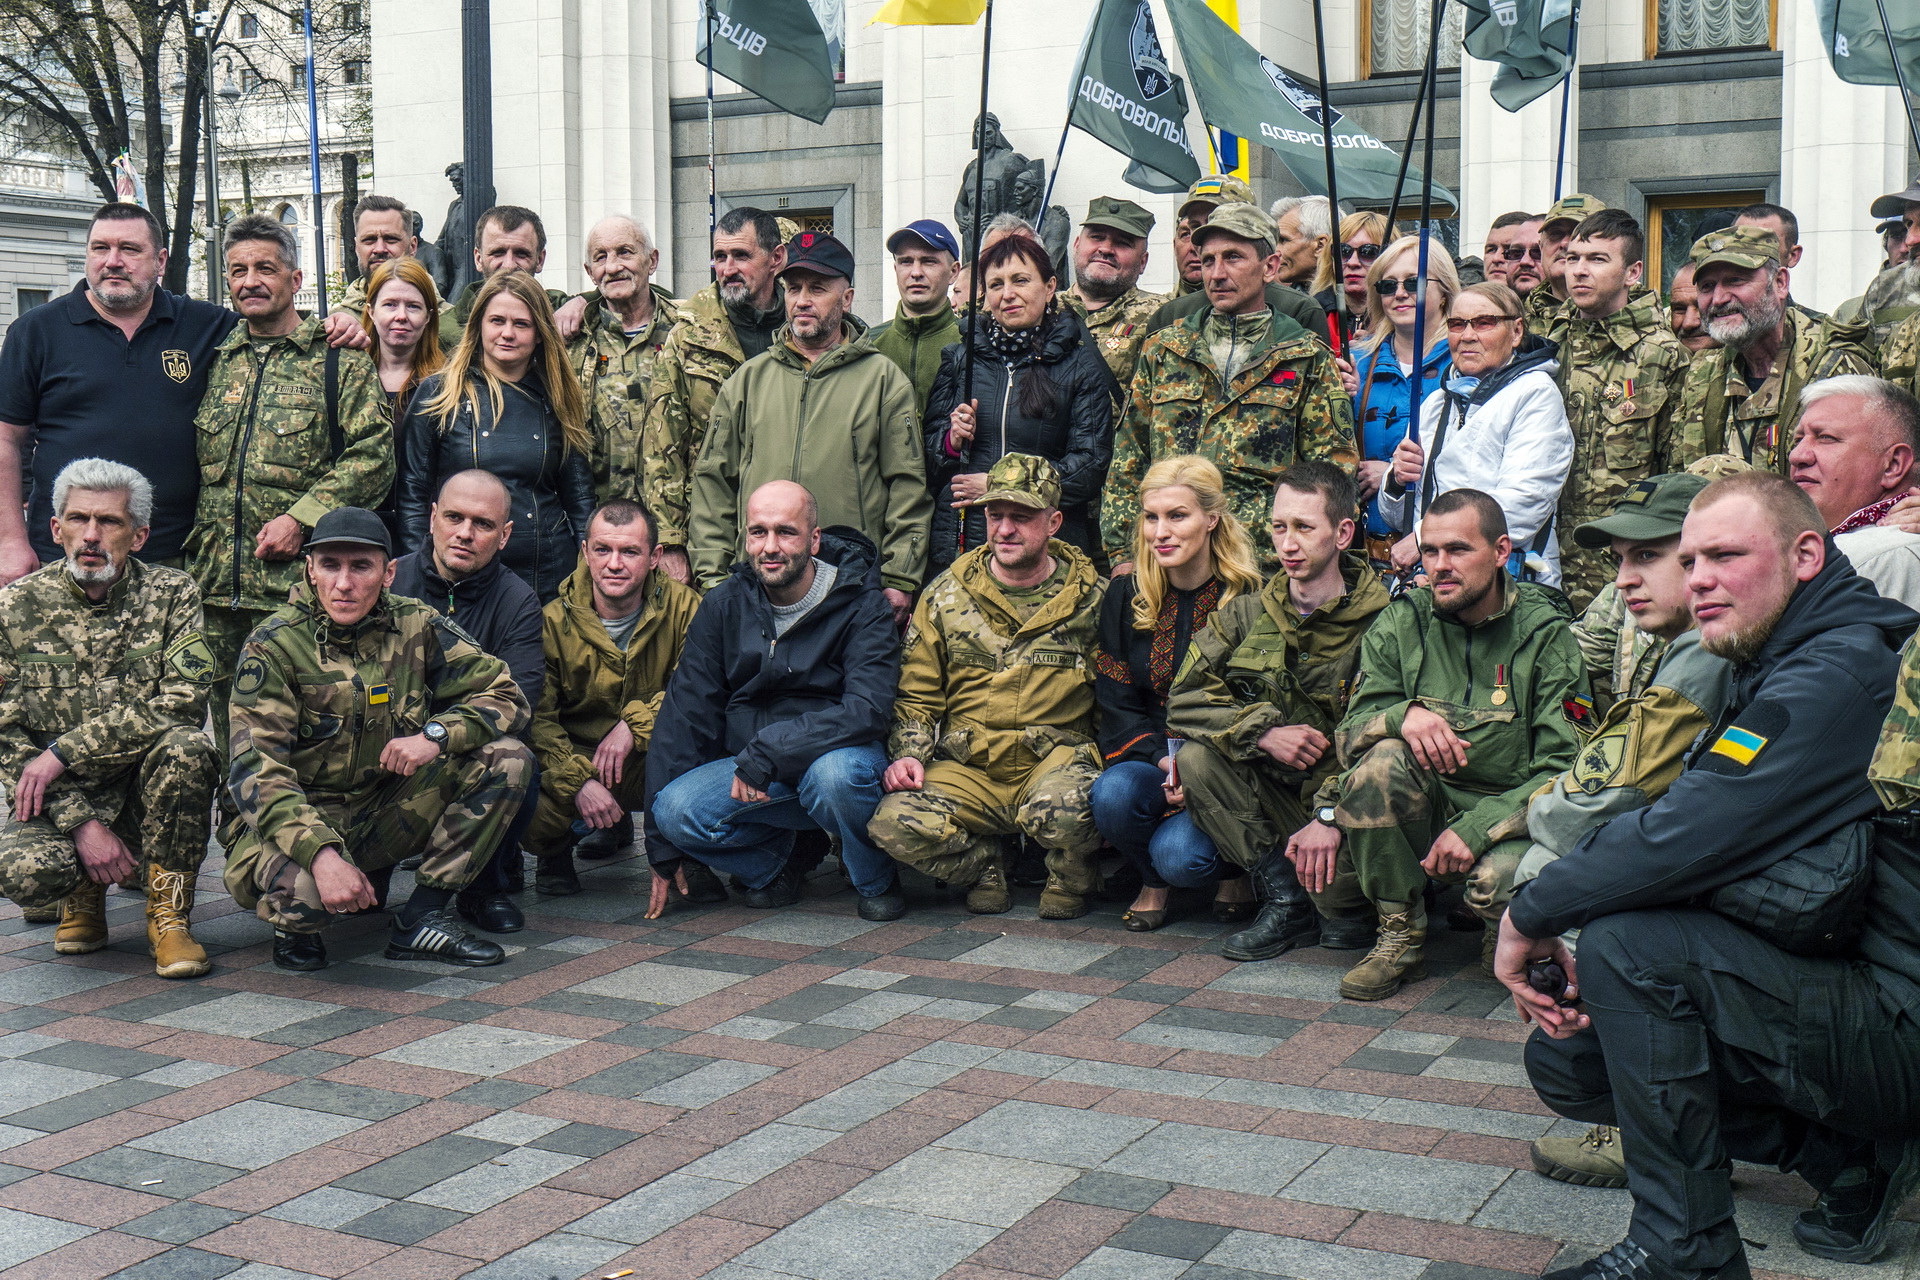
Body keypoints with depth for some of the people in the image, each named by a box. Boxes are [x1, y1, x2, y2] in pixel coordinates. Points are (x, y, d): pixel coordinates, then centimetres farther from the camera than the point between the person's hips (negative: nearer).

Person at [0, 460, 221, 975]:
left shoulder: (171, 594, -3)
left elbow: (184, 703, -16)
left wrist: (66, 750, -21)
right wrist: (80, 822, -18)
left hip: (147, 791, 0)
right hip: (58, 799, 0)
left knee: (187, 748, -32)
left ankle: (167, 912, -13)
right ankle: (84, 891, 8)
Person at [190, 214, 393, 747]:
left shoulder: (339, 360, 2)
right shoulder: (213, 360, 16)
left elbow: (373, 453, -7)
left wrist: (300, 518, -15)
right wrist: (190, 538, 8)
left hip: (298, 583, -5)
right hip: (213, 583, 5)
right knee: (226, 724, 10)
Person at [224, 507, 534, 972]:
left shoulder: (416, 626, -4)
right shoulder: (273, 646, -14)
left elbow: (504, 696, 0)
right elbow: (256, 770, -22)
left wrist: (437, 734, -21)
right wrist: (321, 854, -38)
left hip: (386, 813, 5)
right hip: (298, 817, -4)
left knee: (507, 760, -13)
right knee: (302, 886, -39)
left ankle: (422, 917, -10)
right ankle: (296, 926, 1)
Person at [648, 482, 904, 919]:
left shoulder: (862, 607, -9)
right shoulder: (724, 606, 2)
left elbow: (868, 711, -22)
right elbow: (684, 715, 2)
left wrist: (766, 753, -30)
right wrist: (663, 849, -3)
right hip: (745, 769, 3)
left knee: (836, 772, -38)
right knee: (676, 808, -25)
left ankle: (875, 879, -5)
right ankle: (774, 862, 7)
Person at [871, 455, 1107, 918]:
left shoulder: (1091, 598, 5)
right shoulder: (944, 597, 9)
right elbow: (916, 695, 14)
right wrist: (908, 754, -3)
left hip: (1055, 760, -2)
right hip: (966, 770, 2)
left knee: (1064, 812, -37)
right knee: (895, 823, -26)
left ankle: (1070, 880, 1)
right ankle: (985, 867, 5)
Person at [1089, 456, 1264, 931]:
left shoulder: (1247, 598, -8)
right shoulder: (1125, 596, 4)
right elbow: (1116, 704, 3)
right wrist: (1162, 758, -16)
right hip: (1148, 756, 3)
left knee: (1178, 856, -29)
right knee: (1112, 795, -31)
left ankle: (1236, 870, 10)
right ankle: (1152, 881, 3)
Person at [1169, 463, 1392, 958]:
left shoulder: (1380, 622, -12)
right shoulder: (1247, 615, 3)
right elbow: (1184, 700, -2)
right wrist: (1263, 732, -18)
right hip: (1270, 795, 4)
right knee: (1198, 757, -21)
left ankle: (1350, 904, 6)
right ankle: (1287, 901, -13)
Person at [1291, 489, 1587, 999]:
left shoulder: (1546, 635, -7)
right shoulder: (1399, 624, 1)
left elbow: (1566, 766, -12)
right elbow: (1354, 727, -4)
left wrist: (1475, 828, -25)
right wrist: (1404, 715, -29)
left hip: (1505, 816, -3)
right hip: (1422, 806, 3)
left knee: (1503, 882, -36)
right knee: (1384, 759, -30)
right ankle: (1401, 937, -12)